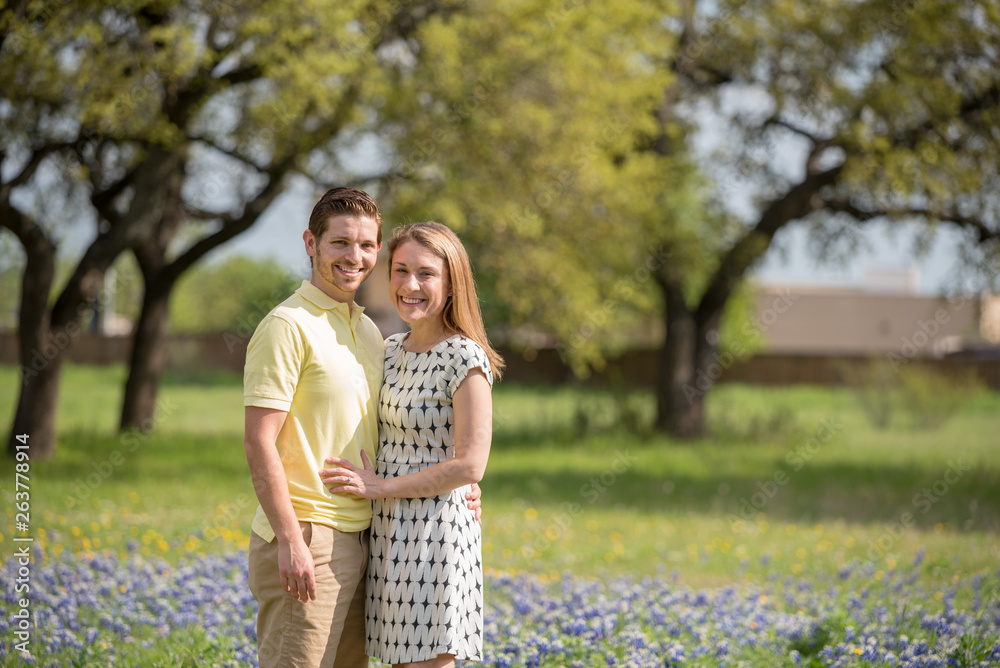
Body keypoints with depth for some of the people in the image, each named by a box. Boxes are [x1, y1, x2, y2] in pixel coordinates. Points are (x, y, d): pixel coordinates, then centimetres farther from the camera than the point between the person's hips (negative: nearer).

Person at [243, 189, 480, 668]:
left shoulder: (368, 332, 16)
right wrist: (290, 541, -21)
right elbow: (259, 443, -16)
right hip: (306, 543, -8)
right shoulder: (288, 326, -10)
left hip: (356, 538, 9)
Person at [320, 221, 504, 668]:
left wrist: (379, 487, -14)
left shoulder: (465, 360, -13)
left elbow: (469, 466, -17)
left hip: (435, 533, -8)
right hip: (388, 531, 8)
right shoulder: (392, 350, 10)